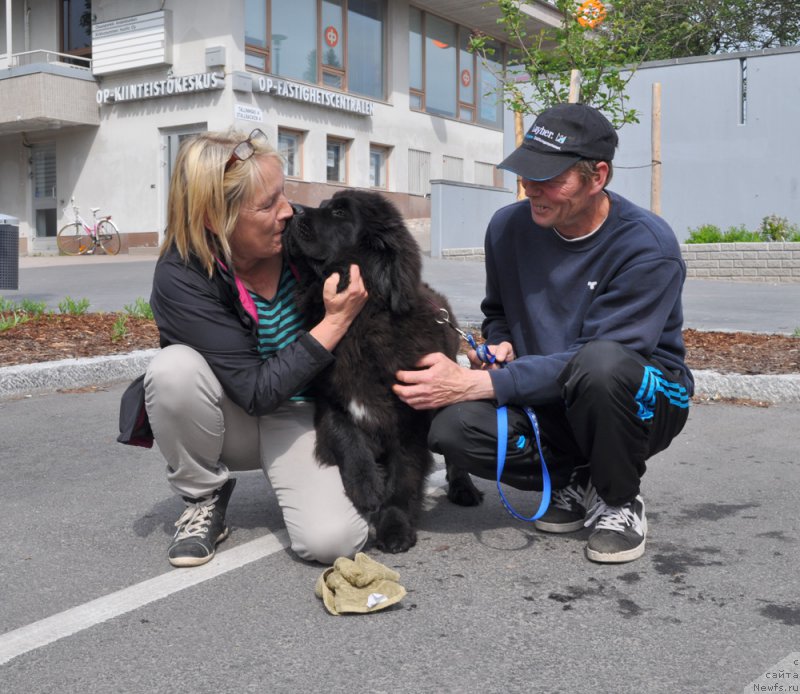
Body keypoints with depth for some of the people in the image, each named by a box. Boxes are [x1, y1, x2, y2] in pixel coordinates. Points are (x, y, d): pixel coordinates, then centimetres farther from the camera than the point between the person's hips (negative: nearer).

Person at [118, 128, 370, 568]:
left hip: (299, 416, 1)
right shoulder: (180, 279, -24)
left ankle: (294, 474, 11)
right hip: (231, 418, 0)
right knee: (175, 368, -33)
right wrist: (335, 324, -31)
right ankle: (204, 500, -7)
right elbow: (257, 391, -26)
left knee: (334, 539, -25)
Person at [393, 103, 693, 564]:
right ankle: (577, 482, 3)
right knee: (454, 428, -25)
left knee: (601, 362, -40)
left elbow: (592, 359, -26)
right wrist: (500, 347, -11)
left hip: (644, 400, -4)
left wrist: (473, 383, -30)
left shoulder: (648, 246, -21)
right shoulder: (509, 227, -3)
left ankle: (620, 501, -10)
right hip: (547, 404, 4)